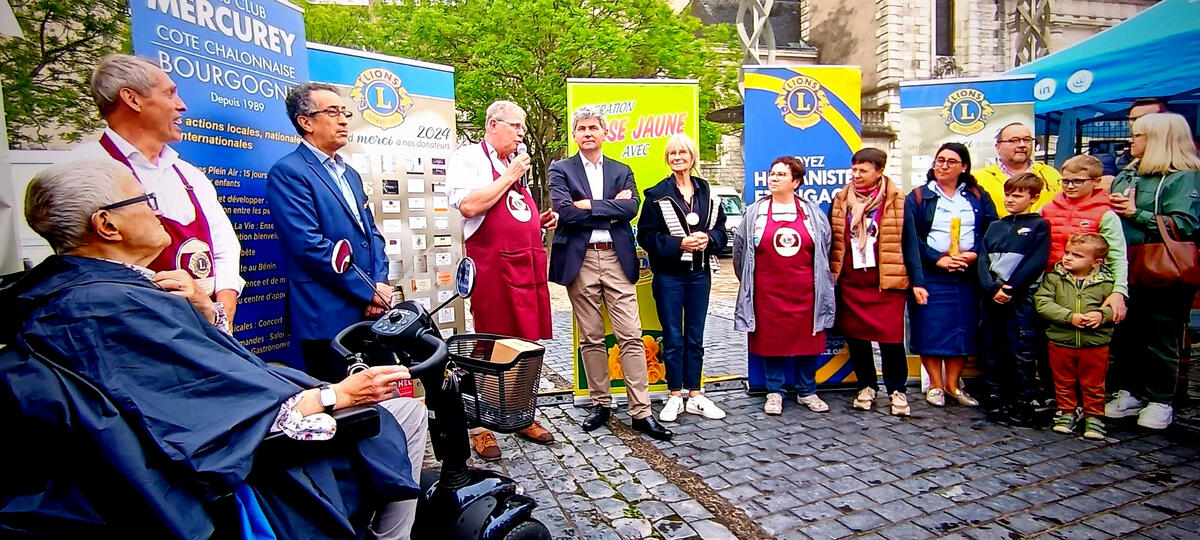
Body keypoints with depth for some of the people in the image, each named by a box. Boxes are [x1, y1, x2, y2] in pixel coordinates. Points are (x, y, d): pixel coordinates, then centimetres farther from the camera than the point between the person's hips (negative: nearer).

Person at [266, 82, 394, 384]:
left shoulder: (350, 174, 20)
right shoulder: (287, 173, -7)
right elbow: (310, 246, -17)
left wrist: (380, 284, 0)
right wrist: (369, 291, -13)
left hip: (370, 313, 8)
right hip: (328, 319, -7)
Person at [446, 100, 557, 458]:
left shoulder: (516, 164, 21)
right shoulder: (468, 158, -2)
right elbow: (469, 206, -19)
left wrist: (543, 221, 11)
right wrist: (510, 176, -11)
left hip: (529, 265, 7)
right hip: (493, 268, -7)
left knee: (529, 345, 10)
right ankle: (481, 426, 11)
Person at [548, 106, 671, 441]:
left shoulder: (622, 171, 15)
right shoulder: (561, 170, 8)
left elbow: (631, 208, -4)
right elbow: (564, 211, -10)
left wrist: (590, 205, -10)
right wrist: (611, 211, -6)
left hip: (617, 258, 1)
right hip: (580, 260, -1)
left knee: (631, 335, -3)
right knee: (590, 338, 6)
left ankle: (641, 411, 3)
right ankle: (601, 404, 20)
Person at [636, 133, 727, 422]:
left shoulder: (707, 193, 8)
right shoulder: (657, 195, -4)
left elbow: (720, 229, 10)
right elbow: (646, 236, -8)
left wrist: (707, 239, -12)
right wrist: (679, 244, -19)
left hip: (700, 274, 3)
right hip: (669, 276, -3)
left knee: (695, 338, 11)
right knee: (672, 338, 4)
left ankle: (695, 397, 22)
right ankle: (675, 397, 17)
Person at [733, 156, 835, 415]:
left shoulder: (813, 213, 6)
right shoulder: (754, 212, 3)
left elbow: (825, 250, 13)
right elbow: (740, 250, 8)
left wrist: (819, 281, 13)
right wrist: (748, 282, 11)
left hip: (804, 292, 1)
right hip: (767, 293, -1)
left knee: (807, 341, 8)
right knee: (770, 341, 5)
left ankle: (807, 391, 25)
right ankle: (774, 392, 19)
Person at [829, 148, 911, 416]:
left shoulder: (896, 200, -2)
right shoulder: (841, 200, 8)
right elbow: (833, 240, 12)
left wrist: (911, 277, -3)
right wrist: (832, 274, 8)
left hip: (887, 282, -3)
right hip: (850, 281, 4)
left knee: (891, 337, -2)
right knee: (855, 336, 9)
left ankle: (897, 390, 16)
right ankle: (866, 386, 25)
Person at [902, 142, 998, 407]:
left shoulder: (978, 197, 12)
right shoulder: (918, 197, 4)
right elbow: (911, 239, -5)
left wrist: (975, 254, -12)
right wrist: (937, 259, -14)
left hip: (967, 275, 3)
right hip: (930, 274, -2)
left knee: (963, 330, 6)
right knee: (931, 329, -2)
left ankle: (953, 384, 18)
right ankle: (935, 385, 11)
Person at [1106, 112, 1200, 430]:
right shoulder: (1127, 174, 15)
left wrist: (1136, 214, -19)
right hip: (1125, 272, 7)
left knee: (1161, 339, 4)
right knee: (1123, 334, 12)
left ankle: (1160, 402, 16)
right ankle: (1129, 393, 24)